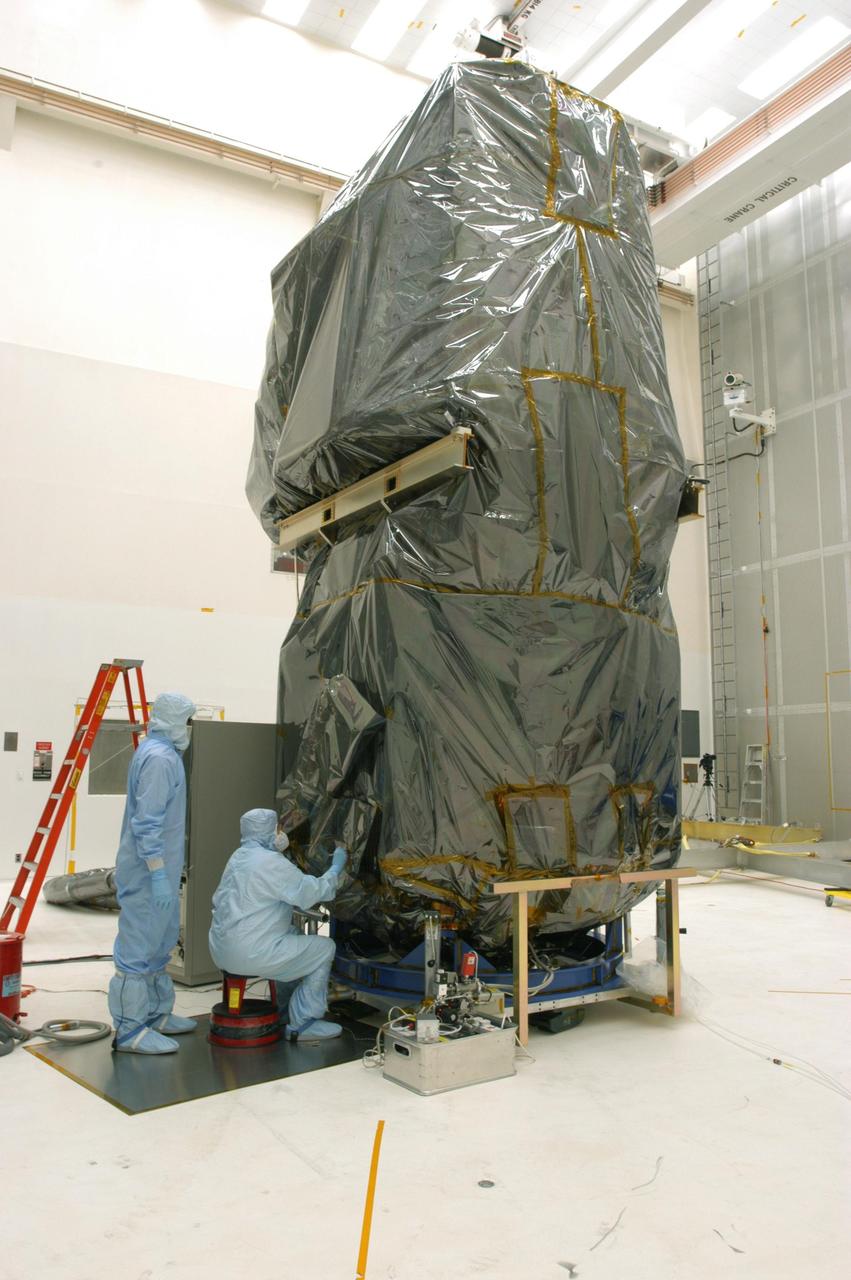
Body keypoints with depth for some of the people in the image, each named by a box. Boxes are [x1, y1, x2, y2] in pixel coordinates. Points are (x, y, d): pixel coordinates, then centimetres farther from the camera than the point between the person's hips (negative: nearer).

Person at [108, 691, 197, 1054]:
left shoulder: (163, 752, 13)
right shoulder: (159, 758, -19)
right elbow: (146, 823, -24)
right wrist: (158, 874, -25)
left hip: (160, 867, 11)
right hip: (148, 872, -11)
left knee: (159, 943, 18)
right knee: (139, 948, -3)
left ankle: (156, 1015, 29)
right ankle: (130, 1031, 5)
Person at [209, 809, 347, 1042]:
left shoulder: (240, 856, 14)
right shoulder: (270, 862, -16)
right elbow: (314, 891, -11)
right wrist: (336, 867, 3)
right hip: (249, 954, -10)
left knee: (295, 935, 27)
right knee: (324, 949, 1)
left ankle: (285, 1012, 31)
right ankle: (301, 1024, 6)